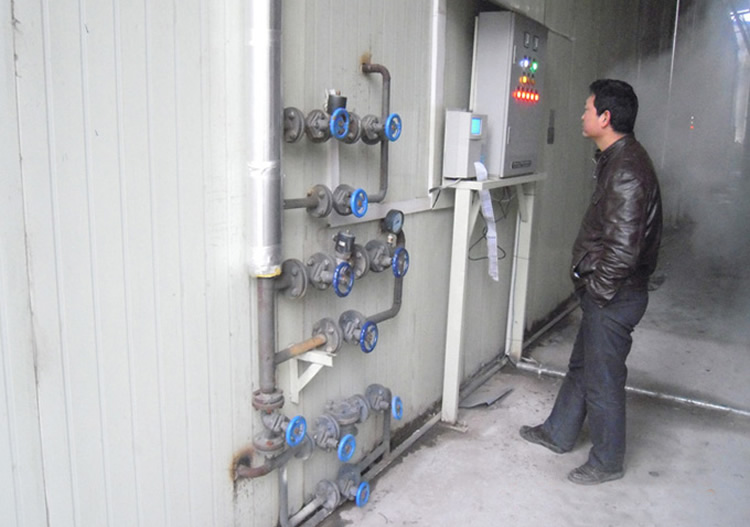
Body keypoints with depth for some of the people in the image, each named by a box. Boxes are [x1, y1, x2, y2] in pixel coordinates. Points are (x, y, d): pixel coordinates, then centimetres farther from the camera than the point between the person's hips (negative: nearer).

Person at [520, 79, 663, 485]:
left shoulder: (627, 169, -24)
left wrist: (599, 289, -16)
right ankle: (559, 433, 41)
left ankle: (607, 462, 26)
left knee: (603, 379, 6)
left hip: (614, 297, -10)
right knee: (581, 365, 22)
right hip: (602, 290, 10)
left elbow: (623, 246, -28)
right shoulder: (615, 160, 9)